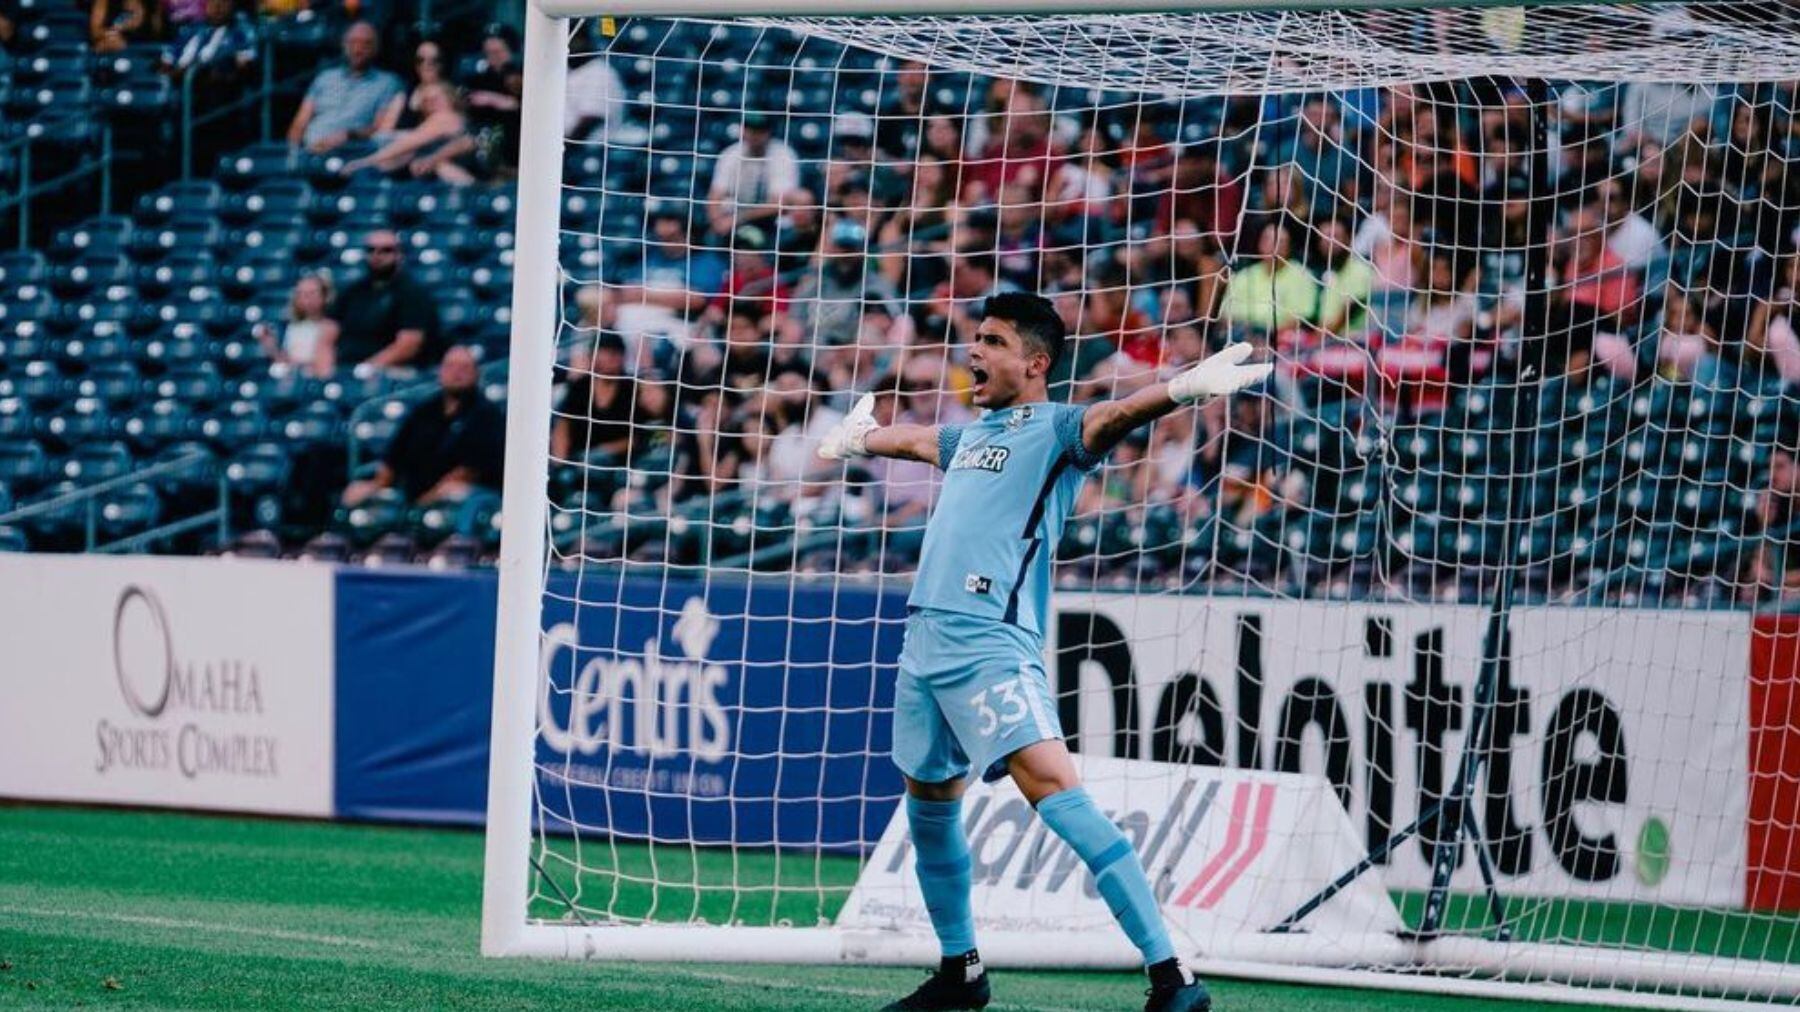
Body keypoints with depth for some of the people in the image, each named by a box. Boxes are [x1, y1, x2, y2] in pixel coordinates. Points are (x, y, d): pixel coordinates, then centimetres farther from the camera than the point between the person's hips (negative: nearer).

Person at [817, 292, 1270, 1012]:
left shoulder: (1054, 429, -1)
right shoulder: (972, 435, 22)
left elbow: (1112, 417, -22)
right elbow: (912, 439, 45)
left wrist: (1183, 388, -43)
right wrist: (857, 439, 64)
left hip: (991, 646, -9)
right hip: (925, 640, 9)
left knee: (1055, 792, -21)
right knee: (929, 807, 16)